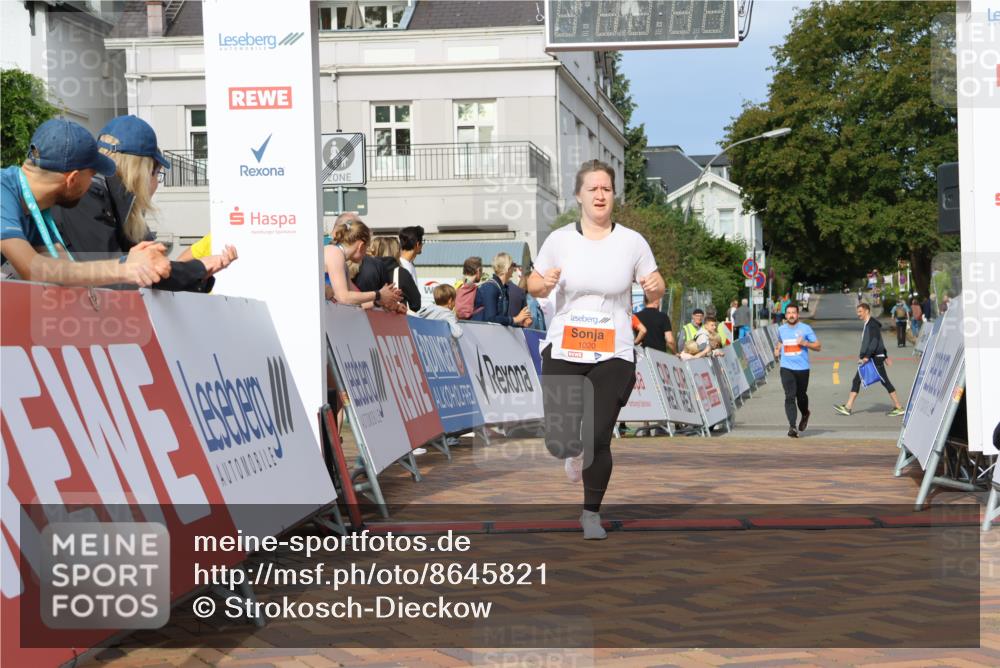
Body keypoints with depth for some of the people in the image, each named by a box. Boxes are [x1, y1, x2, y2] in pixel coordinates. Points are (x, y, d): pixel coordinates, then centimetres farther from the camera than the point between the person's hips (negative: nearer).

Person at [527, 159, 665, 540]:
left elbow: (654, 292, 7)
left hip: (613, 355, -1)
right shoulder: (559, 239, 1)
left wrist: (655, 288, -17)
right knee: (557, 442, -3)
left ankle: (591, 514, 19)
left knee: (598, 439, -5)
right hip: (563, 352, 1)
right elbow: (533, 285, 10)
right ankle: (575, 451, 38)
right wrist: (544, 284, -13)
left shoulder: (632, 242, 0)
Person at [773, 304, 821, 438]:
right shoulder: (781, 329, 7)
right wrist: (777, 349, 8)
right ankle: (792, 427, -15)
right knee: (790, 397, -12)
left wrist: (805, 343, -16)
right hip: (786, 368, 1)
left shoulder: (805, 329, -3)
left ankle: (805, 414, 44)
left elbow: (818, 347, -1)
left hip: (802, 368, -1)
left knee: (801, 396, 11)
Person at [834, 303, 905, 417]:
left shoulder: (873, 324, -14)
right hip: (867, 359, 10)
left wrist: (867, 356, -28)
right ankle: (848, 407, 4)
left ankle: (899, 407, 4)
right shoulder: (867, 324, 15)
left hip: (875, 358, -10)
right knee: (856, 381, 5)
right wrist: (885, 356, 26)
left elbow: (874, 342, -23)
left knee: (885, 382, -3)